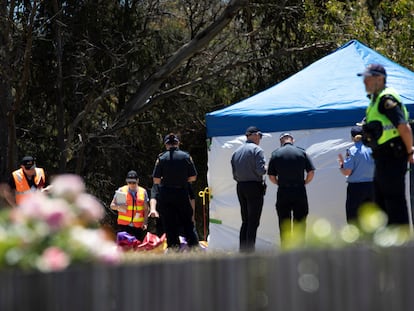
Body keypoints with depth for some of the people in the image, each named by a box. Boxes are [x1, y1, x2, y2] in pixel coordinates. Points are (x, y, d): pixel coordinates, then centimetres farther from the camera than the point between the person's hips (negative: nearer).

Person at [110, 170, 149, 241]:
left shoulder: (143, 192, 9)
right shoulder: (121, 191, 4)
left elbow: (146, 208, 10)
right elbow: (112, 205, 5)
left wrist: (145, 222, 0)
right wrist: (119, 206, -17)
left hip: (138, 226, 2)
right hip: (124, 225, -1)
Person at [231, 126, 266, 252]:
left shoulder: (236, 151, 13)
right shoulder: (257, 150, -9)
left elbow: (234, 174, 12)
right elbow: (260, 169, -17)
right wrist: (265, 170, 3)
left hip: (240, 187, 7)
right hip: (254, 186, -7)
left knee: (245, 221, 14)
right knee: (253, 222, -5)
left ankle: (242, 250, 12)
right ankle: (249, 250, -9)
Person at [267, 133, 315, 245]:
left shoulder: (276, 154, 2)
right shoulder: (302, 152, 1)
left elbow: (271, 177, 1)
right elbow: (311, 172, -2)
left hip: (283, 192, 0)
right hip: (300, 192, 0)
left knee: (284, 224, 7)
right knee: (299, 223, 7)